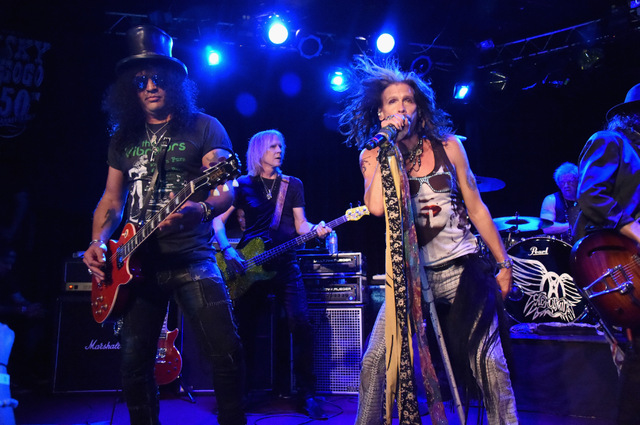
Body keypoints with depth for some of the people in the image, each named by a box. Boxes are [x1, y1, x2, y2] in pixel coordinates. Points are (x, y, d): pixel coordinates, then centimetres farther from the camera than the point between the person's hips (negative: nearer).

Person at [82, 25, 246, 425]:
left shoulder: (203, 127, 1)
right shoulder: (124, 137, 15)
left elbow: (226, 189, -8)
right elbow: (111, 198, 19)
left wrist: (202, 210, -31)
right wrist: (98, 242, 2)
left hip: (192, 258, -4)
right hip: (137, 263, 5)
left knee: (226, 352, -12)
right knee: (135, 363, 9)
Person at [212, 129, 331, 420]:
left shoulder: (293, 185, 13)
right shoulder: (242, 185, 9)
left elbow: (300, 224, 9)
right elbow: (218, 220, 5)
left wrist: (314, 230, -13)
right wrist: (228, 251, -10)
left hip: (285, 265, 0)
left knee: (301, 325, -14)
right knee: (242, 329, 1)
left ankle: (307, 394, -3)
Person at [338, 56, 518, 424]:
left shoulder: (448, 146, 5)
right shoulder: (373, 155, 3)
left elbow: (476, 207, 9)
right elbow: (376, 207, -16)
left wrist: (504, 262, 9)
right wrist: (389, 146, -14)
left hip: (462, 267, 0)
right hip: (409, 273, 0)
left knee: (489, 363, -8)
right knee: (374, 362, -5)